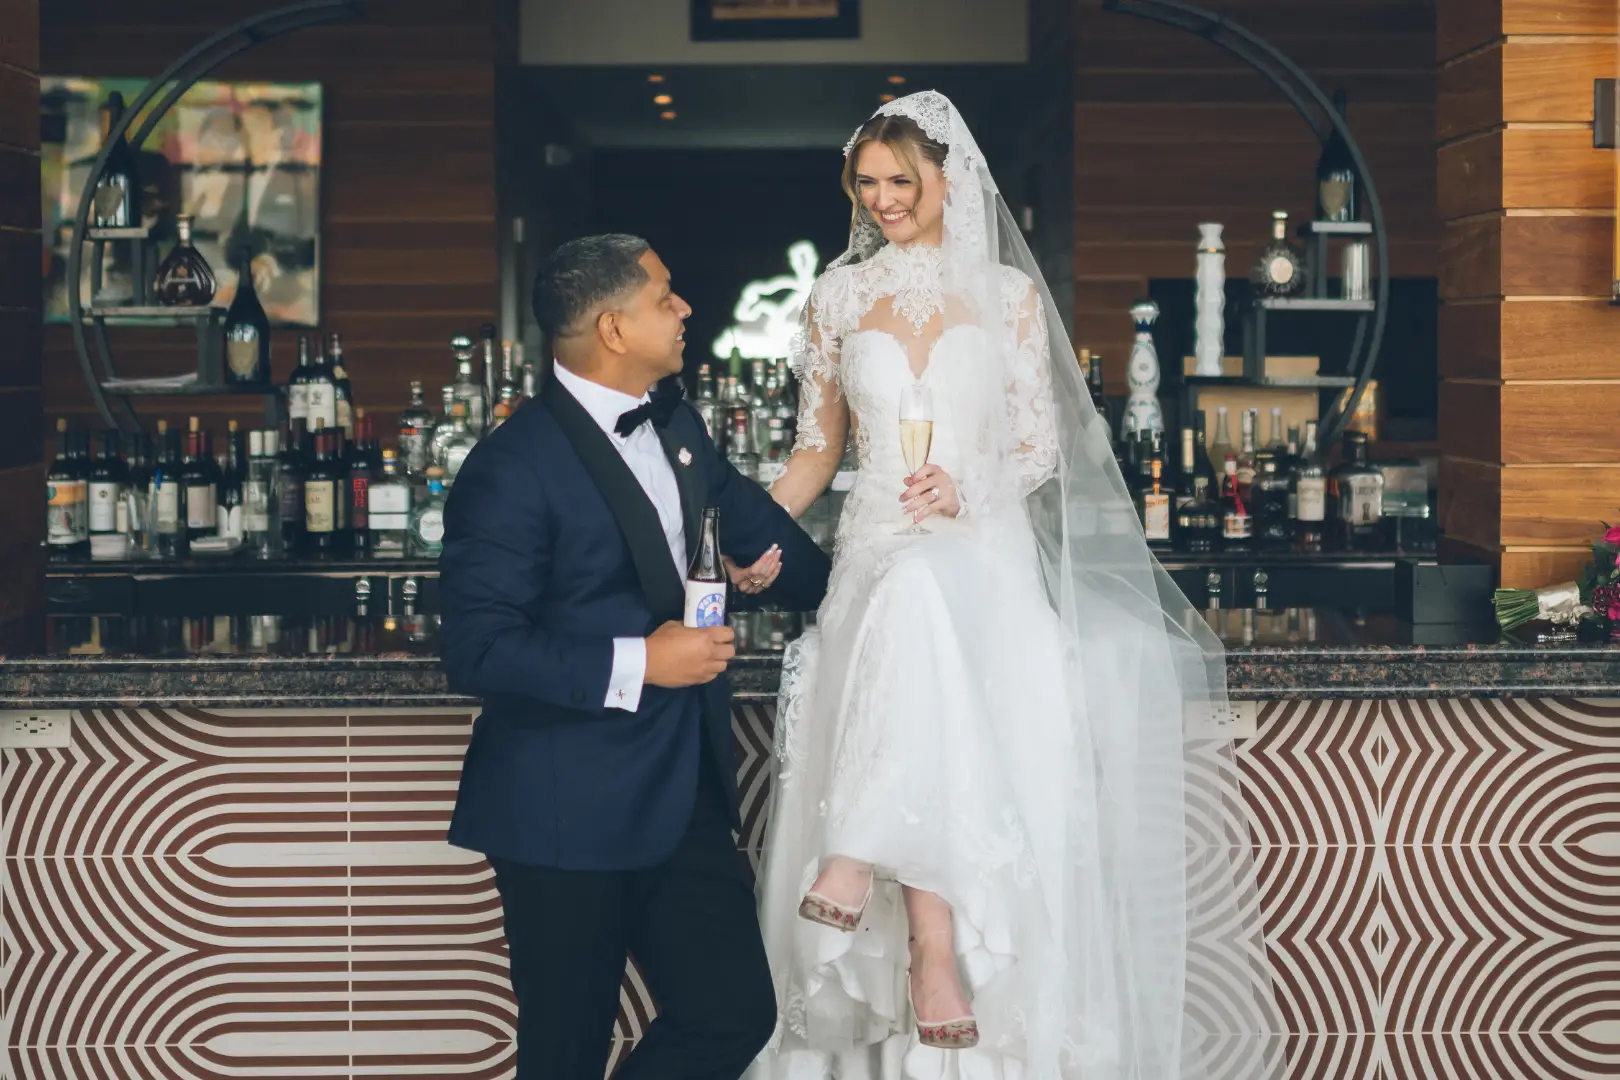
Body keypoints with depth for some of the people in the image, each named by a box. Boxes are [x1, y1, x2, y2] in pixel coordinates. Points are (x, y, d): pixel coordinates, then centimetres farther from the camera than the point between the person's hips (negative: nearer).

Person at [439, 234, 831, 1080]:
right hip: (567, 815, -7)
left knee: (736, 1012, 5)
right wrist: (636, 663, -22)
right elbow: (478, 649, -22)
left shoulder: (672, 421, 9)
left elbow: (742, 510, 28)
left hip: (685, 795, 7)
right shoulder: (513, 468, -17)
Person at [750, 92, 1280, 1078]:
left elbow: (1041, 445, 8)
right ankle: (932, 952, -32)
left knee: (923, 602, -36)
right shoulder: (839, 297, 14)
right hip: (880, 553, 2)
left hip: (984, 554, -1)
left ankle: (852, 874, -33)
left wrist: (967, 489, -12)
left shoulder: (1008, 293, 9)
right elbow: (819, 445, 17)